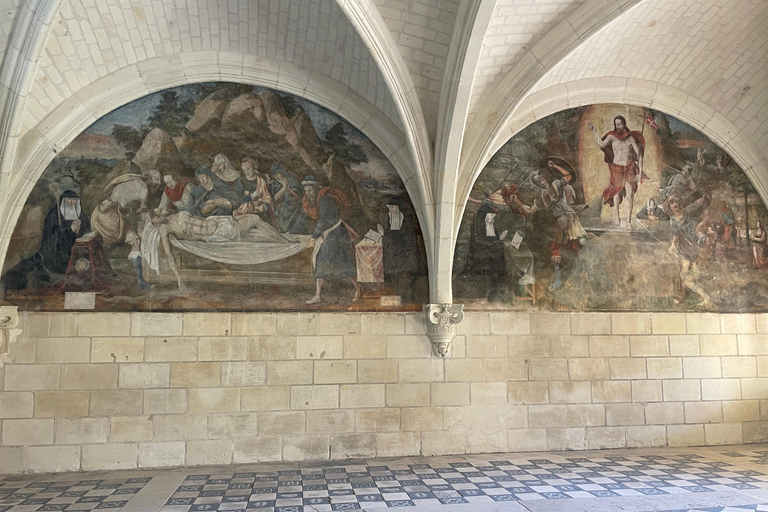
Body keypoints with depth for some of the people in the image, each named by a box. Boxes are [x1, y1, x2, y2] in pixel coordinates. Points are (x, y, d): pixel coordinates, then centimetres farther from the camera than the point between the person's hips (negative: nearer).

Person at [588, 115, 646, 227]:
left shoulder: (631, 137, 4)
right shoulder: (612, 136, 3)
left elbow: (639, 153, 3)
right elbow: (602, 145, -15)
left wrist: (640, 169, -3)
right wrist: (595, 132, -16)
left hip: (630, 168, 0)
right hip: (617, 168, 0)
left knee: (630, 194, -4)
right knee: (617, 191, 1)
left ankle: (629, 218, 6)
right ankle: (617, 217, 15)